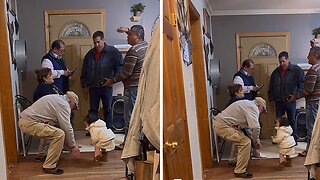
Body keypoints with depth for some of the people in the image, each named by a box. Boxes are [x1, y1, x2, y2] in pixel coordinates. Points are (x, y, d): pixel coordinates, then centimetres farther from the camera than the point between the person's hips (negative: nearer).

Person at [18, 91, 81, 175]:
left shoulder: (58, 99, 22)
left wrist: (72, 143, 24)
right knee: (59, 134, -18)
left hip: (23, 119, 11)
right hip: (29, 123, -11)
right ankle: (49, 166, -11)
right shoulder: (64, 104, -8)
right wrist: (73, 146, 1)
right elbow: (67, 128, -12)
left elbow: (60, 125, 25)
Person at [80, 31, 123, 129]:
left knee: (107, 109, 7)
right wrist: (84, 83, 13)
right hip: (93, 87, 4)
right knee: (93, 110, 10)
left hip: (106, 87, -4)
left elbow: (120, 67, -3)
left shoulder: (113, 52, -4)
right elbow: (84, 71, 18)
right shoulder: (90, 54, 10)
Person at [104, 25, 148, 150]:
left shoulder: (133, 51, -18)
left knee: (130, 116, 0)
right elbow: (138, 36, 34)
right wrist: (127, 30, 29)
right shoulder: (146, 45, 7)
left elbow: (126, 73, -18)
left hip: (133, 87, -9)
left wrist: (112, 81, -7)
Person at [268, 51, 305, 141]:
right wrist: (271, 98, 11)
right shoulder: (276, 72, 8)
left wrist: (297, 94, -14)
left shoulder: (297, 70, -5)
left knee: (292, 120, 8)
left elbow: (303, 83, -5)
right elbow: (271, 87, 15)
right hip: (279, 101, 4)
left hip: (291, 101, -3)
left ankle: (293, 138, 18)